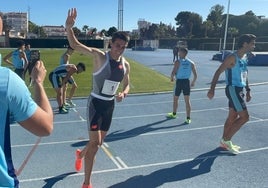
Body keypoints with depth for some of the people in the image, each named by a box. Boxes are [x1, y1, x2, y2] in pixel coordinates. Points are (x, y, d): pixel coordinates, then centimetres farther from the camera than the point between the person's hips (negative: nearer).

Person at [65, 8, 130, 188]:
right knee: (95, 142, -9)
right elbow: (75, 45, -24)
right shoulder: (100, 56, -15)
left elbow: (127, 84, 14)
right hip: (96, 103, -6)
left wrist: (123, 93, -9)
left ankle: (80, 154, 52)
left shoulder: (126, 65, 0)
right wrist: (69, 27, -43)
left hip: (110, 104, 6)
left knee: (99, 142, 18)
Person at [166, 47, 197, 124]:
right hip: (187, 82, 3)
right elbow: (195, 75, 2)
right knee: (187, 100, 6)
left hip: (179, 82, -3)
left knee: (175, 99, 17)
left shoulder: (178, 62, -10)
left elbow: (173, 73, -17)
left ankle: (174, 114, 36)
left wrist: (171, 78, 3)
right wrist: (193, 82, 17)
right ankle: (188, 118, 5)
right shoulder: (191, 63, 2)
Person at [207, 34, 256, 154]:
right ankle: (226, 140, 2)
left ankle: (224, 142, 26)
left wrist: (248, 91, 22)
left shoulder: (245, 58, 13)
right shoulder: (233, 57, -15)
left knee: (232, 117, 14)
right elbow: (218, 72, -18)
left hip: (239, 90, 9)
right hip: (233, 89, -9)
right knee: (244, 117, -10)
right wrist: (212, 89, -24)